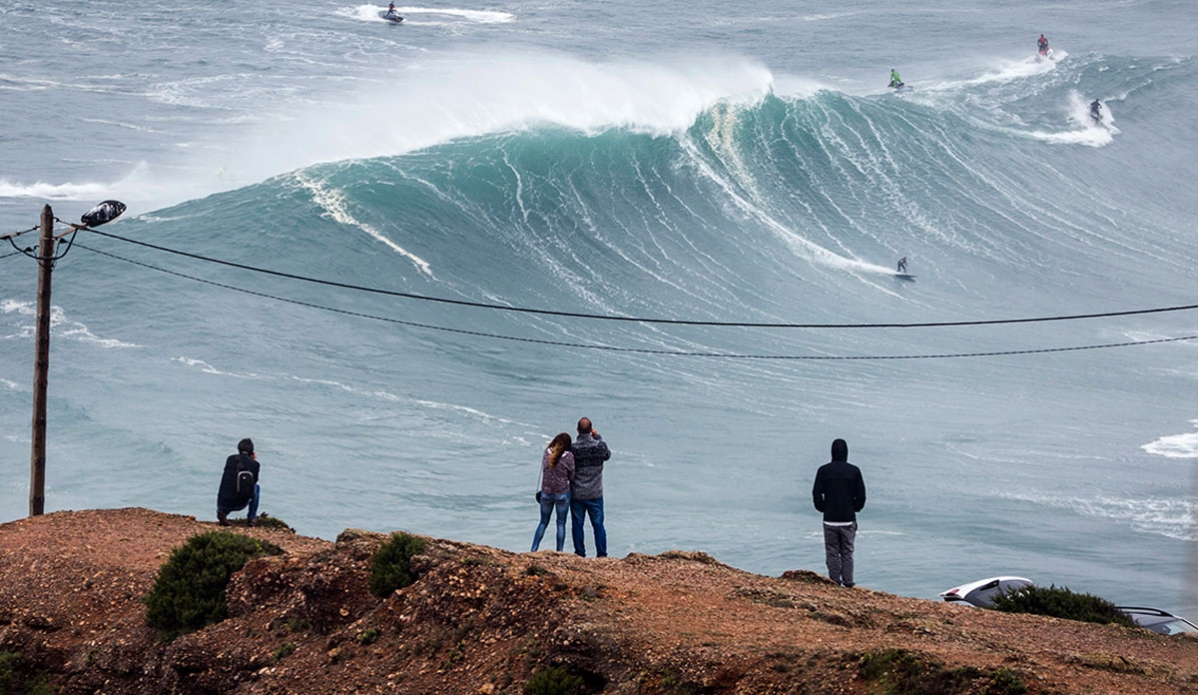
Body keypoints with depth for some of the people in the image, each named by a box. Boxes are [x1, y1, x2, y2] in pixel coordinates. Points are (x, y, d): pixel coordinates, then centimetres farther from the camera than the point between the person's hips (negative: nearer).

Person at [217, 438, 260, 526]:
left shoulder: (230, 459, 1)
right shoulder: (254, 464, -4)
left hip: (224, 503, 1)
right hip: (241, 504, -1)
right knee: (256, 487, 29)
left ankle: (222, 511, 6)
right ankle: (251, 518, 25)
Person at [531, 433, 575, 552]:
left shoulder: (547, 453, -4)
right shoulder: (568, 456, -14)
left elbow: (544, 469, 6)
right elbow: (571, 476, -7)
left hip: (546, 493, 3)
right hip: (562, 493, -3)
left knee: (543, 522, 16)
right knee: (561, 524, 9)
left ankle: (533, 550, 13)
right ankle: (559, 552, 9)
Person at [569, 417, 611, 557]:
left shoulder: (572, 449, -13)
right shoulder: (600, 446, -10)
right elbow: (607, 455, 13)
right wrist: (598, 437, 16)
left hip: (576, 494, -1)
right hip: (595, 493, 1)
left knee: (577, 525, 9)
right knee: (598, 524, 10)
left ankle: (580, 554, 12)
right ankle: (602, 555, 11)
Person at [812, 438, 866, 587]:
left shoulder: (823, 470, -5)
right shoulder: (854, 471, -3)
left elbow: (816, 494, -4)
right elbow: (861, 495, -1)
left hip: (830, 519, -1)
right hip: (848, 519, 1)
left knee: (832, 553, 5)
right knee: (847, 553, 8)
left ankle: (835, 584, 3)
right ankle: (848, 584, 6)